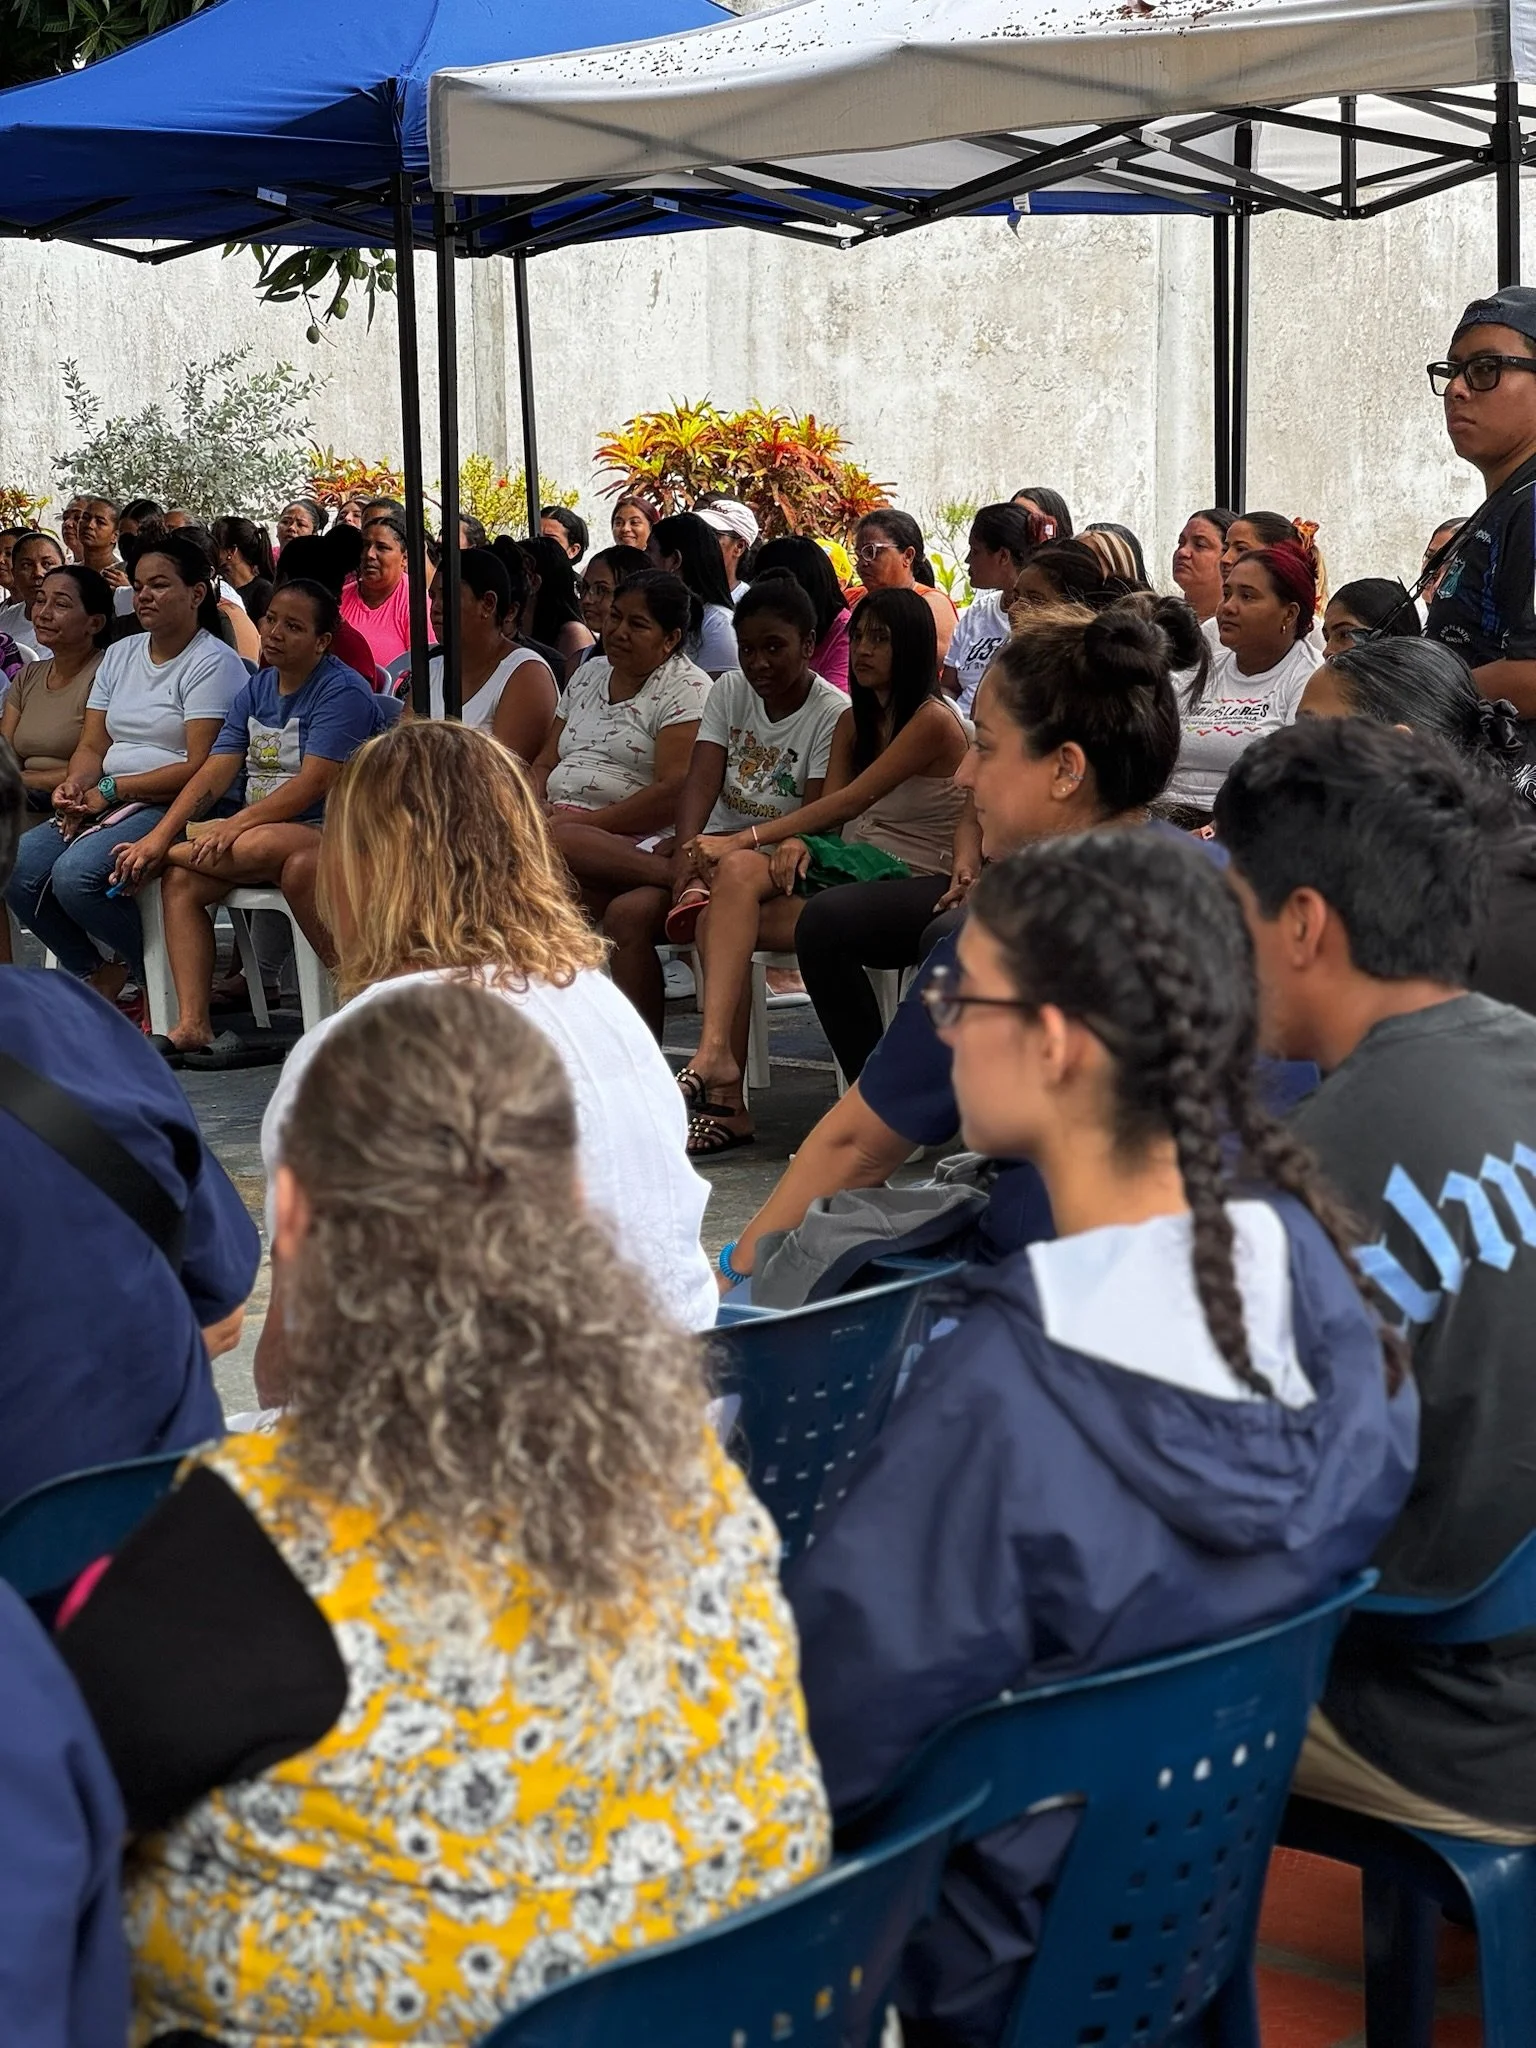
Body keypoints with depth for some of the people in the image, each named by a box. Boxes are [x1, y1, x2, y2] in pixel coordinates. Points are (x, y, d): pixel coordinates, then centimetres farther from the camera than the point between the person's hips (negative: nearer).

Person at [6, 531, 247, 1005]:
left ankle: (153, 968, -5)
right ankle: (92, 973, 4)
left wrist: (111, 791, -16)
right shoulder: (120, 654, 19)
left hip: (176, 807, -7)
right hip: (109, 804, 7)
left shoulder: (213, 663, -6)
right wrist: (74, 786, -9)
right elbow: (92, 746, 14)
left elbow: (200, 768, -14)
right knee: (18, 869, -16)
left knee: (76, 874, -30)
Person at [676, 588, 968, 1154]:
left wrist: (745, 839, -22)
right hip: (851, 861, 7)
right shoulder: (853, 723, 19)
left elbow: (851, 801, -17)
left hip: (911, 875, -7)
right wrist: (793, 843, -16)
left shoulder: (933, 721, -8)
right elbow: (828, 806, 10)